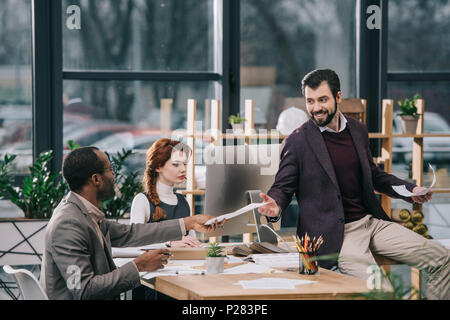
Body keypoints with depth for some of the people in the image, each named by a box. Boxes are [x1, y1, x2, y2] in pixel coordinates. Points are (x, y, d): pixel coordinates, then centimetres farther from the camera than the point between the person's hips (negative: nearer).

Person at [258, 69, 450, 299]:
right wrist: (276, 206, -24)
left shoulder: (358, 130, 11)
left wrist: (410, 190, 13)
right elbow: (282, 187, -1)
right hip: (335, 235, -6)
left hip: (371, 222, 6)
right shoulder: (298, 141, -6)